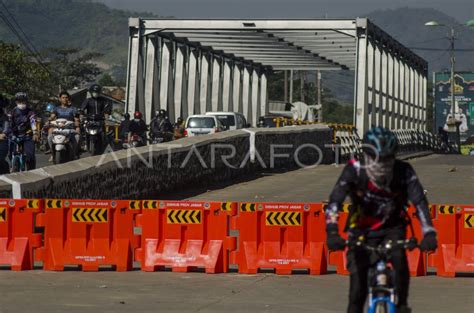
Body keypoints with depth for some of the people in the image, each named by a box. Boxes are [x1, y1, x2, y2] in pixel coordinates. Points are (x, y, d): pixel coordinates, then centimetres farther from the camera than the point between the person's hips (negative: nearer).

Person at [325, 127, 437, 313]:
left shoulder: (403, 172, -21)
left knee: (399, 259, -29)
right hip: (362, 230, 0)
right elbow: (334, 201, -30)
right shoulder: (354, 170, -23)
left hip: (392, 228, 0)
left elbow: (419, 202, -27)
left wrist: (429, 233, -42)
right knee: (358, 286, -7)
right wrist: (332, 232, -45)